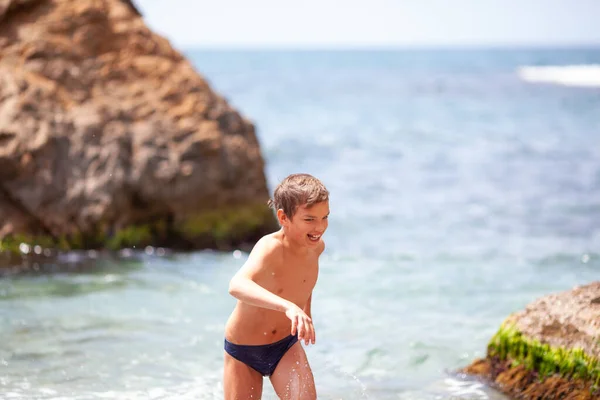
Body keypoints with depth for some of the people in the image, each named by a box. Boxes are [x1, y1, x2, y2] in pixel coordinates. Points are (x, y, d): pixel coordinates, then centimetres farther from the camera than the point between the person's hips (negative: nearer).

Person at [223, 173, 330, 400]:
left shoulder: (316, 246, -10)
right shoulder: (270, 247, -30)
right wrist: (288, 306, -66)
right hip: (244, 350, -4)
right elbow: (237, 285, -53)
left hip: (286, 346, 4)